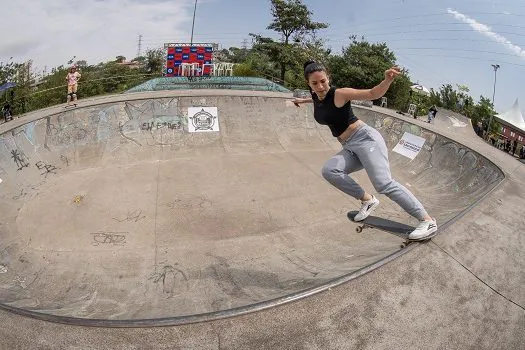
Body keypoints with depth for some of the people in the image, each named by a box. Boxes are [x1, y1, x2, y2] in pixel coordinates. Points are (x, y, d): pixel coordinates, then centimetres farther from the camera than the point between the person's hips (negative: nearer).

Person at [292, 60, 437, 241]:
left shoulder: (340, 93, -10)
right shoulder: (317, 98, 10)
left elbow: (373, 93, -14)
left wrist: (387, 80, -32)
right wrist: (303, 100, 49)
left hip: (365, 138, -7)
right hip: (350, 148, 7)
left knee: (383, 183, -24)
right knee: (329, 170, -20)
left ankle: (428, 221, -18)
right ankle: (368, 200, -5)